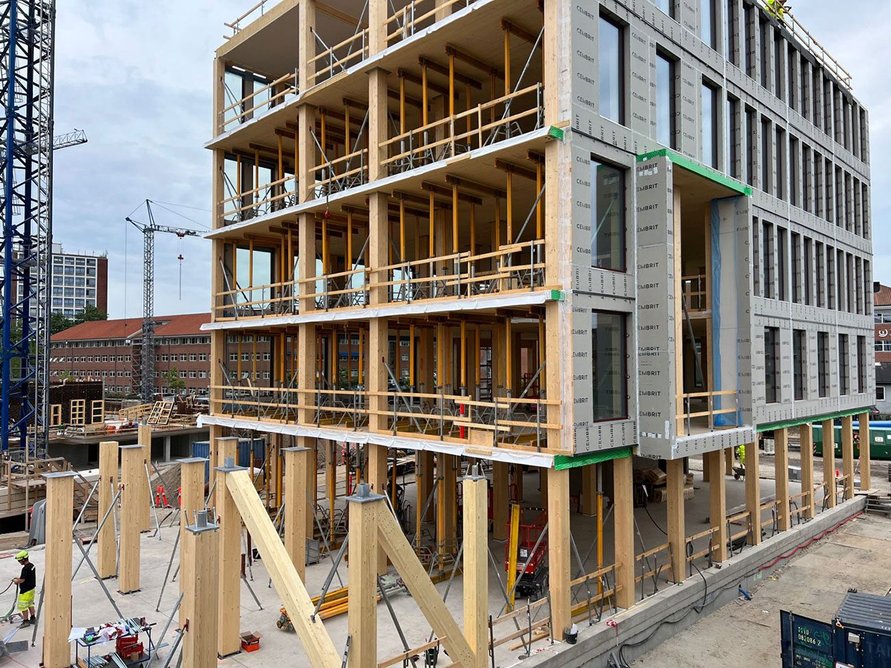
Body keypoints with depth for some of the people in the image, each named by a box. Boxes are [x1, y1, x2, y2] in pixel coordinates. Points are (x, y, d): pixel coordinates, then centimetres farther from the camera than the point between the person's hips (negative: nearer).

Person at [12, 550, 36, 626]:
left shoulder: (25, 568, -26)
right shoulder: (32, 565, 4)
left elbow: (22, 580, -24)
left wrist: (15, 581, -5)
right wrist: (19, 578, 11)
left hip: (25, 591, -9)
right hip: (32, 588, 9)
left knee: (23, 606, 4)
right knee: (30, 604, 21)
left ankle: (26, 621, 12)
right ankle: (33, 618, 30)